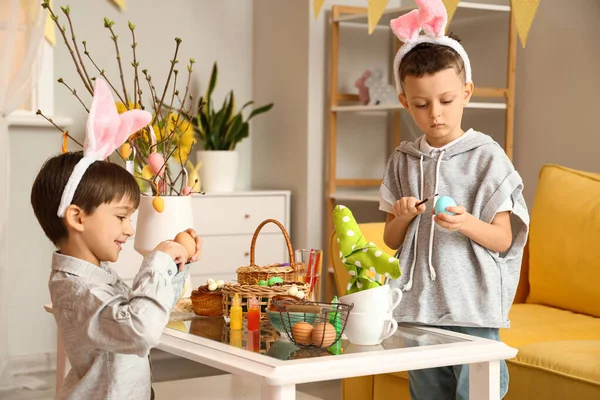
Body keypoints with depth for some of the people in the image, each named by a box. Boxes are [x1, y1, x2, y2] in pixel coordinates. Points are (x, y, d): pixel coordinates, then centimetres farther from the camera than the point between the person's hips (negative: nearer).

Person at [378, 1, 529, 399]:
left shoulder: (487, 157, -4)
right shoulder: (404, 160, 7)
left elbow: (504, 239, -4)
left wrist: (466, 223, -23)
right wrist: (403, 217, -8)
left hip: (473, 309, -4)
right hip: (418, 306, 4)